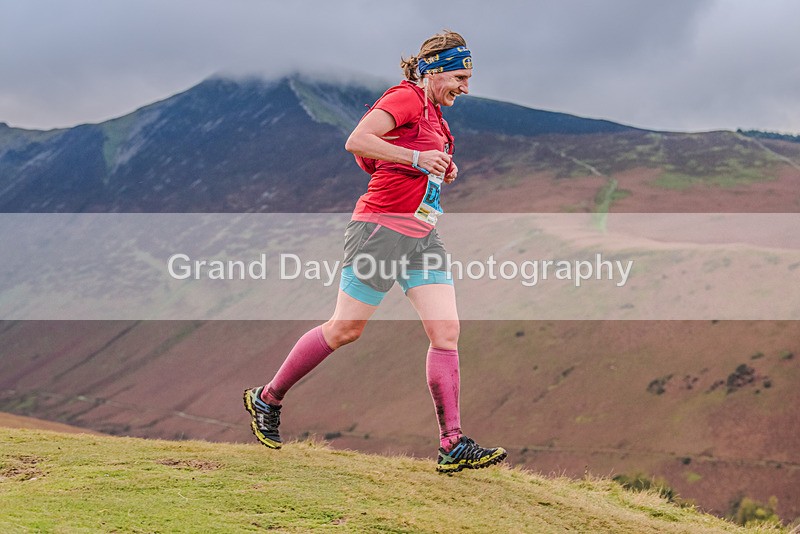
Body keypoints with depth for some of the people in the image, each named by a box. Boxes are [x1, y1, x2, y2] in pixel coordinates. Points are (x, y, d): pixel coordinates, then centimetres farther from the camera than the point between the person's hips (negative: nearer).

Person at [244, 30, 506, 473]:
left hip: (422, 234, 9)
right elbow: (356, 142, -22)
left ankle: (452, 445, -5)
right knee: (344, 329, -2)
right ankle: (266, 399, 17)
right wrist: (417, 158, -23)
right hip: (381, 227, -9)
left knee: (446, 331, -4)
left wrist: (440, 172, 14)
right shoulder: (406, 98, -9)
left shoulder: (433, 113, 19)